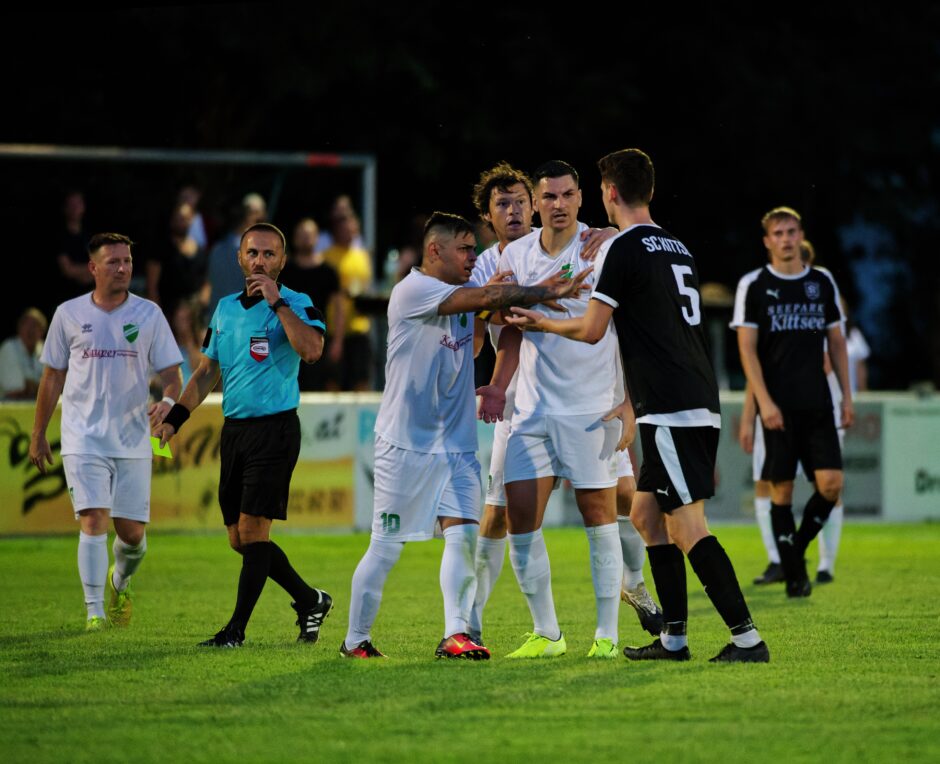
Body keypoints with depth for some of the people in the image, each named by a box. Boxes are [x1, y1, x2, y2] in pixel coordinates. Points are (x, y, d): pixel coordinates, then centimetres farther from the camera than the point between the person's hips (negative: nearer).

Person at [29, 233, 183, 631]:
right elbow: (53, 377, 12)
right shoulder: (69, 314, 3)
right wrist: (38, 434, 13)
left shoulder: (148, 314, 3)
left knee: (132, 533, 4)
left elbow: (171, 374, 3)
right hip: (84, 440, -1)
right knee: (94, 520, -15)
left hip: (133, 441, 1)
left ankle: (120, 581, 36)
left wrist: (168, 402, -20)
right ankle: (94, 612, -12)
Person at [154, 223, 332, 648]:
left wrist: (277, 302, -23)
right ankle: (309, 600, 23)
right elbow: (207, 372, 21)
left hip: (275, 429, -7)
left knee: (252, 528, -11)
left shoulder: (296, 304, -6)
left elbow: (311, 350, -26)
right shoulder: (226, 308, 13)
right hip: (234, 429, 7)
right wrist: (174, 418, 13)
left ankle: (237, 628, -5)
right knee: (239, 538, 7)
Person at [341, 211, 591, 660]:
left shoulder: (463, 293, 14)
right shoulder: (413, 291, -13)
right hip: (406, 442, -7)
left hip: (456, 443, 7)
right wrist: (547, 293, -18)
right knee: (385, 547, 0)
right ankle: (355, 640, 13)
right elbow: (487, 297, -21)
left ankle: (455, 634, -10)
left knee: (463, 534, -8)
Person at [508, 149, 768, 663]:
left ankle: (747, 638, -16)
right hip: (699, 403, 9)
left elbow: (592, 331, -7)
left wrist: (541, 323, 10)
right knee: (646, 514, 15)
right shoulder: (676, 247, 18)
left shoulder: (626, 248, -8)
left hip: (670, 409, -9)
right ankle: (674, 638, 14)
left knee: (688, 526, -10)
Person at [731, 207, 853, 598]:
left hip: (818, 405, 3)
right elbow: (747, 348, -4)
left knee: (831, 484, -8)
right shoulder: (753, 285, 0)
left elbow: (836, 342, 16)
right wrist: (764, 402, -13)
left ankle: (797, 547, 14)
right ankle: (794, 574, 7)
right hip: (778, 408, -3)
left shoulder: (823, 282, 10)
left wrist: (847, 396, 9)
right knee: (781, 489, -2)